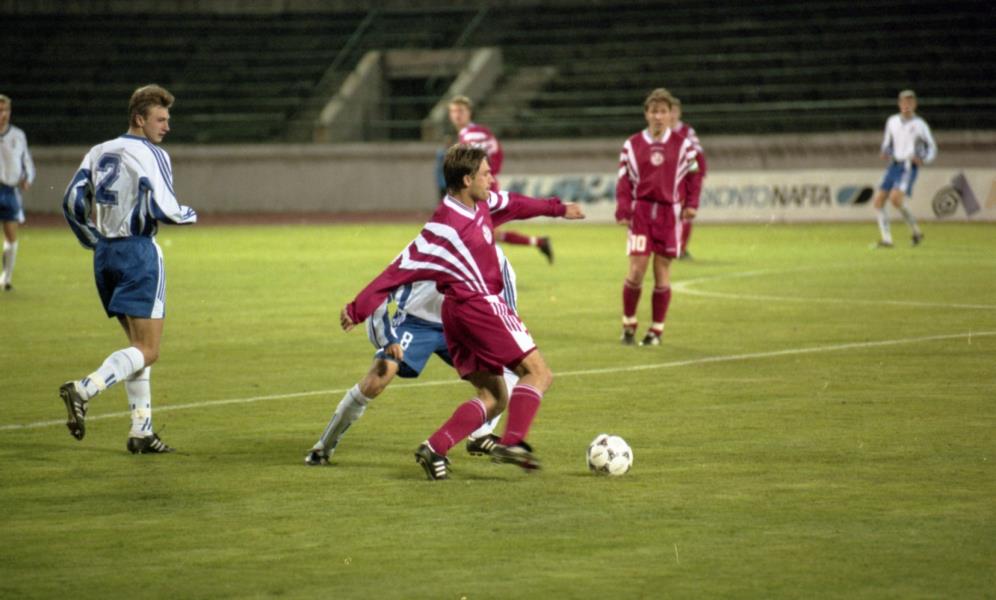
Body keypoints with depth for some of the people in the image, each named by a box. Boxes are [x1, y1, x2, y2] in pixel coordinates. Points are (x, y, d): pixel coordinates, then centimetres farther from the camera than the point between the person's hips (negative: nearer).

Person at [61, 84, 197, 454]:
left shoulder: (98, 153, 11)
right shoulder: (152, 155, -10)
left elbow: (72, 203, 8)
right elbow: (162, 209, -18)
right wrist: (190, 215, 3)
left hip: (105, 255, 8)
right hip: (138, 252, -8)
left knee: (138, 343, 17)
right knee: (147, 351, -6)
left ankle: (141, 431, 14)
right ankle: (84, 390, -26)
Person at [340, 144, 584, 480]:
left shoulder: (481, 204, 5)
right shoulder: (446, 227, -21)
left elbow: (511, 204, 27)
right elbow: (402, 268, -19)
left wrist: (557, 209, 39)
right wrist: (359, 309, -16)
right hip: (480, 305, -9)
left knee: (493, 398, 8)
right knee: (537, 372, -6)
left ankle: (434, 449, -4)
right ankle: (513, 442, -20)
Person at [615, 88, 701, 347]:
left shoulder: (682, 145, 4)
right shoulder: (632, 145, 3)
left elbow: (693, 175, 9)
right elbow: (625, 180, 3)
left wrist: (691, 204, -3)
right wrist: (623, 211, -6)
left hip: (669, 212, 0)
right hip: (641, 211, 0)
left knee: (662, 271, 2)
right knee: (636, 270, -8)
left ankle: (657, 329, 13)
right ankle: (628, 324, 10)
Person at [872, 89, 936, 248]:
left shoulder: (920, 125, -2)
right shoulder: (892, 121, 11)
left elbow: (932, 149, 4)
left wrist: (923, 160, -16)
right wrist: (885, 153, -3)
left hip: (909, 167, -6)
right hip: (893, 166, 6)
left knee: (895, 199, -25)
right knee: (878, 200, -7)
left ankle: (916, 231, -8)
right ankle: (886, 239, -3)